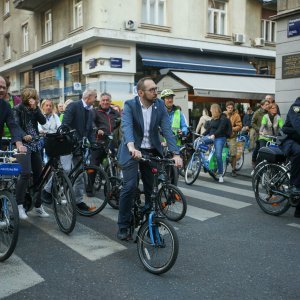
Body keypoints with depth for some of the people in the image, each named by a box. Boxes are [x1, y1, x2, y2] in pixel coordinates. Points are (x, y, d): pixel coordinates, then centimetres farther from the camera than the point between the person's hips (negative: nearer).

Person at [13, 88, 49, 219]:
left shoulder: (35, 109, 12)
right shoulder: (18, 109, -1)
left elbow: (43, 121, -1)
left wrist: (35, 108, -11)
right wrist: (23, 135, -27)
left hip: (35, 143, 6)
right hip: (24, 143, -6)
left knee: (38, 174, 4)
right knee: (26, 173, -21)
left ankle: (38, 206, 13)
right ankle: (19, 205, -14)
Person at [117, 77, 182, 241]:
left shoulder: (160, 105, -4)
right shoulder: (130, 105, -12)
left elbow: (167, 129, -11)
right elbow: (126, 127, -29)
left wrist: (176, 153, -23)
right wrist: (132, 147, -49)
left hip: (151, 151, 3)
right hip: (132, 151, -3)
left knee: (152, 188, 5)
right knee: (129, 187, -12)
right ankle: (123, 227, 3)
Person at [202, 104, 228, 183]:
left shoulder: (223, 118, -8)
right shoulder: (213, 119, 16)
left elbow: (220, 129, -20)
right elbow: (208, 128, 17)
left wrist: (213, 135, -34)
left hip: (219, 138, -7)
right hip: (211, 136, 7)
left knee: (218, 156, -14)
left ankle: (220, 174, -3)